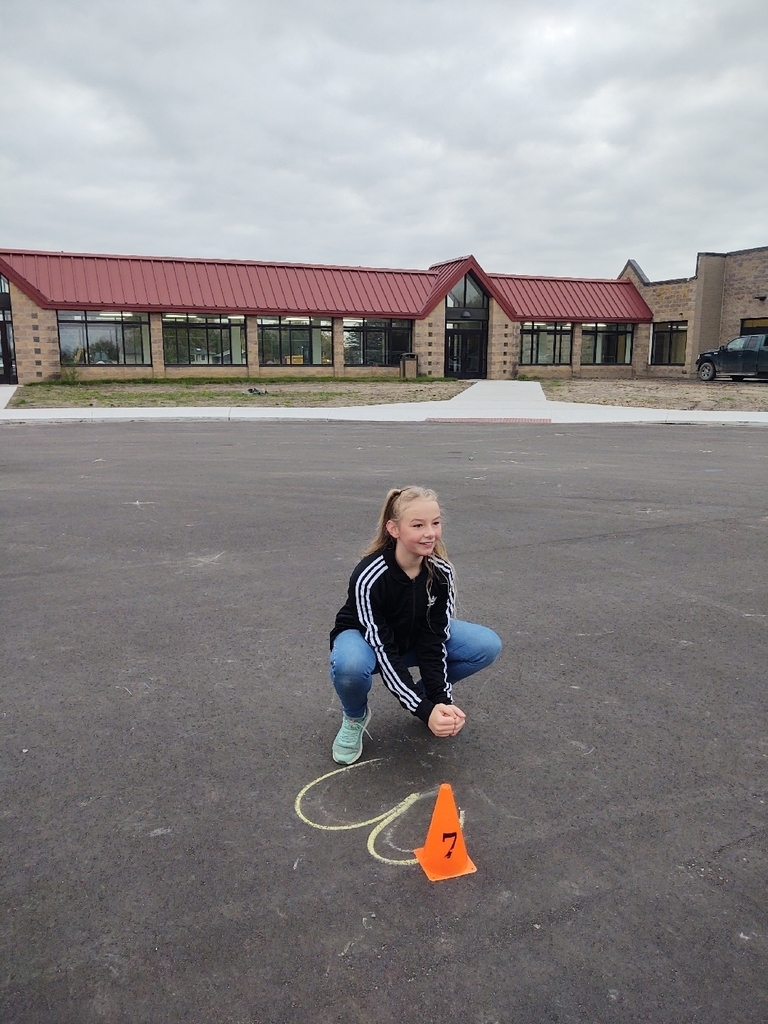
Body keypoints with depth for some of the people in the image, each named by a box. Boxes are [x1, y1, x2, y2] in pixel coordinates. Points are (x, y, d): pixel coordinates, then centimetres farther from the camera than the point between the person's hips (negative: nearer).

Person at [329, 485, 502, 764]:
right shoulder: (369, 576, -34)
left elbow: (433, 639, -18)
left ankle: (426, 692, 9)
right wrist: (424, 710, -37)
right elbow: (383, 652, -33)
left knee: (488, 645, -17)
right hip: (365, 638, -4)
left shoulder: (441, 572, -21)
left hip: (415, 637, 4)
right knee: (350, 665, -41)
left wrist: (440, 699, -29)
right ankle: (355, 718, -5)